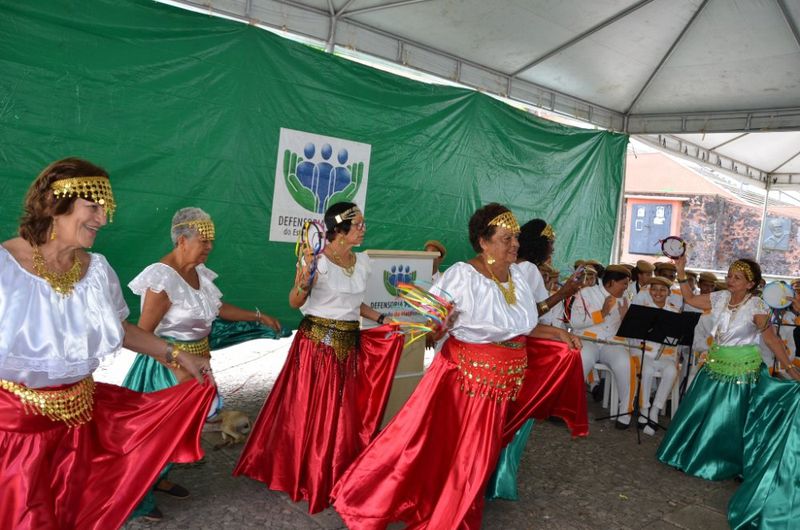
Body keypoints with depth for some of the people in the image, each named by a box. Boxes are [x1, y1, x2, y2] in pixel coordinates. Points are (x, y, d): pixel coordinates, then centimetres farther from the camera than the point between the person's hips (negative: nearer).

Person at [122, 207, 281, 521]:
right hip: (166, 363, -8)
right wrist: (177, 368, -26)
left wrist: (257, 316, 14)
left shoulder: (198, 270, 0)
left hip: (194, 359, 8)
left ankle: (159, 478, 41)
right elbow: (143, 334, -22)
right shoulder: (162, 277, -25)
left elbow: (217, 307, 15)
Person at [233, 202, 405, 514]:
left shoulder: (362, 261, 7)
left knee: (344, 414, 11)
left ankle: (335, 476, 28)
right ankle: (303, 474, 22)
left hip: (351, 344, 6)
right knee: (309, 411, 3)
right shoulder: (317, 261, -12)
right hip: (318, 343, -6)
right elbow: (295, 303, -9)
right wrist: (303, 284, -29)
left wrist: (382, 319, 9)